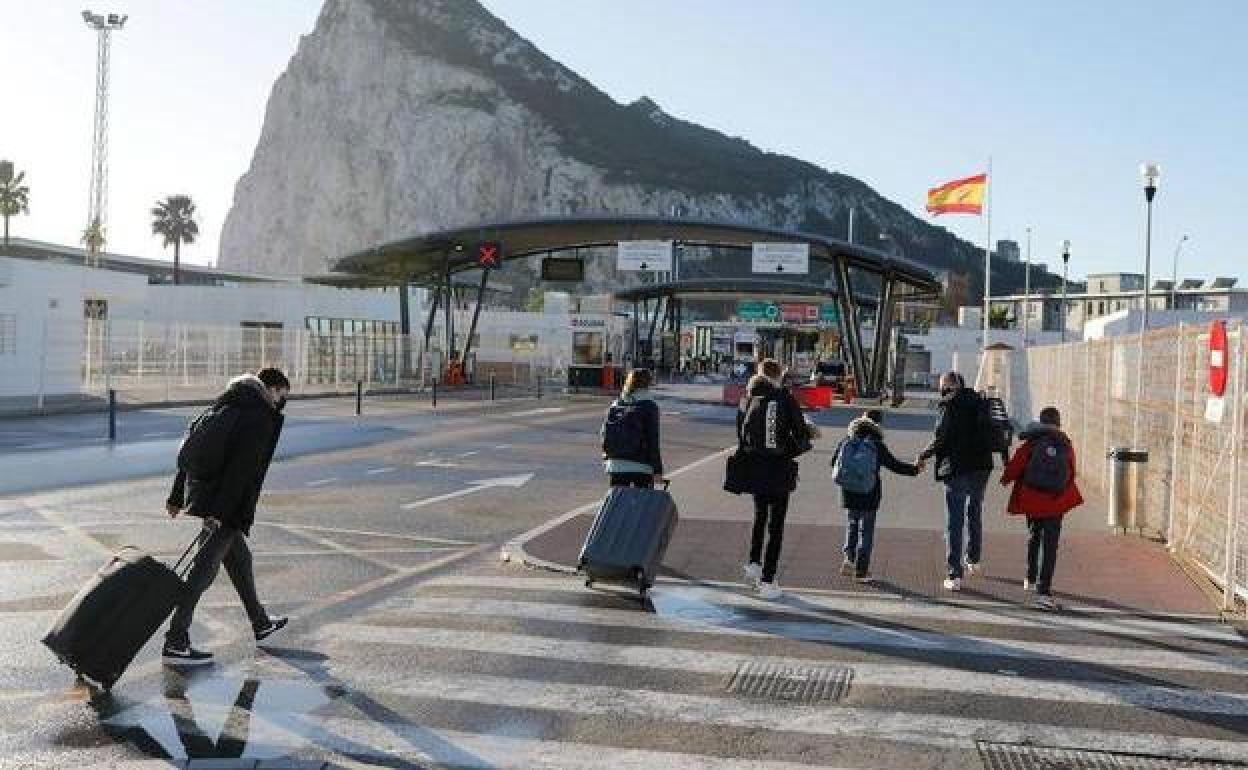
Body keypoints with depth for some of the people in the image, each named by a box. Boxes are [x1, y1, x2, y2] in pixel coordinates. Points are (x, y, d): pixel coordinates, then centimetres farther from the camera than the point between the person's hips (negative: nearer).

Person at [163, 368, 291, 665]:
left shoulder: (223, 406, 14)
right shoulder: (261, 417, -12)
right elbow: (242, 466, -21)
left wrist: (177, 496, 20)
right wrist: (221, 512, -22)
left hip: (201, 494, 9)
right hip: (226, 506, -9)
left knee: (239, 558, 21)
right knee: (205, 568, -5)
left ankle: (260, 623, 35)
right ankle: (175, 643, -2)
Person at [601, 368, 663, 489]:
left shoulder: (614, 405, 7)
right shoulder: (649, 406, -6)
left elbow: (604, 436, 9)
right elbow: (653, 441, -9)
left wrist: (606, 464, 18)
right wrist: (657, 470, -5)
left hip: (615, 465, 4)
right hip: (641, 467, -4)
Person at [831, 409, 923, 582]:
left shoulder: (846, 442, -3)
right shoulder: (878, 446, -11)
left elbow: (834, 462, 8)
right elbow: (895, 465, -5)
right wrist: (915, 469, 10)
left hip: (849, 494, 3)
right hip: (870, 496, -3)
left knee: (851, 525, 21)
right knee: (866, 531, 7)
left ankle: (849, 557, 3)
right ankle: (861, 571, 9)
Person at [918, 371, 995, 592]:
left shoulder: (950, 407, -10)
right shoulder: (980, 404, 8)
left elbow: (941, 439, -14)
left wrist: (923, 456, -1)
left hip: (958, 470, -6)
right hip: (981, 467, 6)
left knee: (954, 523, -3)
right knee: (974, 513, 26)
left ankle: (954, 576, -7)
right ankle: (974, 560, 41)